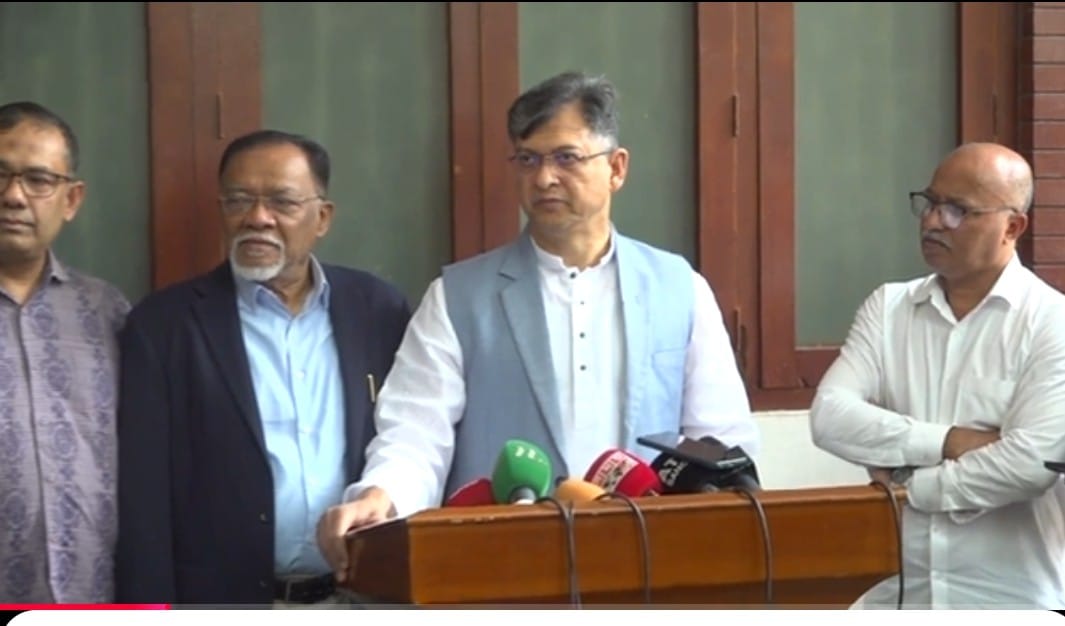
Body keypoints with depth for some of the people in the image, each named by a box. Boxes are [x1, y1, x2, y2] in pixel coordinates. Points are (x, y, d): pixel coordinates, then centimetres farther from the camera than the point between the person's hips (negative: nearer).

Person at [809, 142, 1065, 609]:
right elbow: (830, 417, -5)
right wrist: (948, 442, -14)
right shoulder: (887, 308, 9)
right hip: (899, 591, 4)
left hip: (1013, 600, -4)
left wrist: (912, 482, -8)